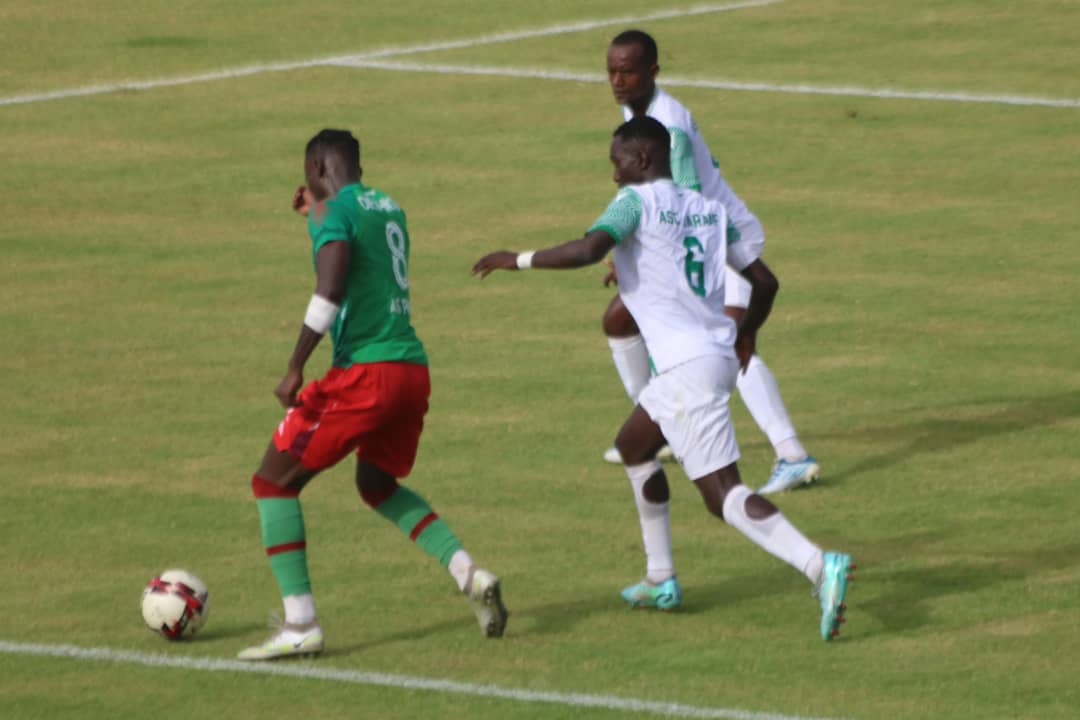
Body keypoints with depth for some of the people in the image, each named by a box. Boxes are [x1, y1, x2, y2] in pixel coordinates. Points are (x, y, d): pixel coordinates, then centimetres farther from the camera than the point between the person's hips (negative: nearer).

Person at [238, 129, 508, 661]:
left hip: (364, 373, -8)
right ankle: (468, 573, 11)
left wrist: (295, 369, -18)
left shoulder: (334, 212, -7)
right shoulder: (388, 207, 18)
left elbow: (330, 291, -21)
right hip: (414, 371, 8)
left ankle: (300, 626, -6)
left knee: (273, 483, 3)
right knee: (377, 484, 30)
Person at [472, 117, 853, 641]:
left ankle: (819, 565, -31)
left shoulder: (637, 200, -6)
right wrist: (746, 334, 34)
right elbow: (764, 280, 15)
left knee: (723, 495, -12)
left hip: (686, 367, -9)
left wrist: (517, 260, -9)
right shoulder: (708, 209, 14)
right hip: (718, 354, 9)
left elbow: (588, 249, -23)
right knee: (632, 445, 28)